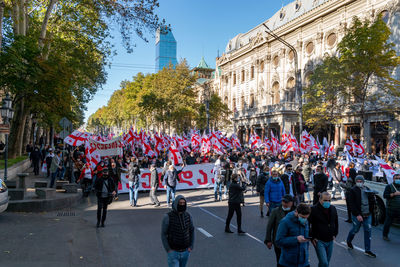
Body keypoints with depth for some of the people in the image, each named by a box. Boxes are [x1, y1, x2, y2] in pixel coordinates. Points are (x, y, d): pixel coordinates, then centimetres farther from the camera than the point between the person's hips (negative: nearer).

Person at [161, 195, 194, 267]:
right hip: (173, 252, -4)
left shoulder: (188, 216, -7)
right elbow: (163, 234, -13)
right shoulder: (168, 217, -20)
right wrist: (168, 250, -17)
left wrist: (191, 247, -5)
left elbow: (191, 232, 5)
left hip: (185, 251, 4)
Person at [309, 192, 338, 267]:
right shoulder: (313, 209, -15)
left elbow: (336, 222, 21)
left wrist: (335, 234, 14)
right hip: (319, 241, -6)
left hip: (330, 241, 6)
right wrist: (311, 237, -10)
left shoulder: (333, 209, 4)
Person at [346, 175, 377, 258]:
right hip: (357, 215, -5)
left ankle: (367, 250, 12)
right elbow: (352, 204, -14)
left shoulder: (367, 189, 8)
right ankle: (348, 241, 37)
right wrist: (357, 214, -20)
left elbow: (372, 201, 13)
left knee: (368, 231, 4)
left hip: (367, 215, 5)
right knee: (355, 230, 8)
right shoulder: (353, 190, -9)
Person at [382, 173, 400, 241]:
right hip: (391, 209, -4)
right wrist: (394, 194, -20)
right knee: (388, 223, 4)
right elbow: (385, 195, -11)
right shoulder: (389, 186, 0)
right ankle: (385, 235, 19)